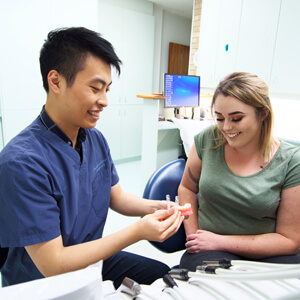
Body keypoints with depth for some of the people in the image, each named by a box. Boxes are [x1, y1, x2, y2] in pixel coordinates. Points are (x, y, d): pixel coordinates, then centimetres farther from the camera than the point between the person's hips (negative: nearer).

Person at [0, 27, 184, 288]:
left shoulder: (96, 139, -4)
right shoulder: (21, 163, -29)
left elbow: (116, 196, 5)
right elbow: (52, 265, -25)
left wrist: (156, 207, -13)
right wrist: (138, 231, -28)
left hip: (94, 257, 7)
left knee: (167, 276, 7)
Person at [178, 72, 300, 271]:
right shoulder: (207, 140, -5)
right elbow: (187, 188, 9)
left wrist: (220, 241, -14)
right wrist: (193, 236, -5)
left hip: (266, 254, 2)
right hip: (208, 249, -1)